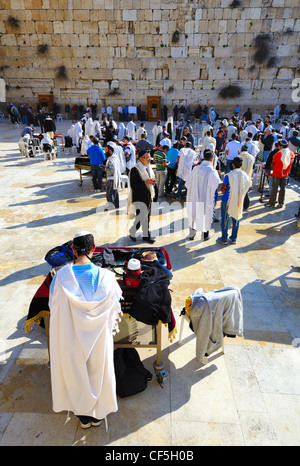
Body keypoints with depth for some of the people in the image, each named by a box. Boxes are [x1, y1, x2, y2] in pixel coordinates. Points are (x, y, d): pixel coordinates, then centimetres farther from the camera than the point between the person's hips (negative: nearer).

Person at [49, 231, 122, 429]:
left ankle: (83, 415, 45)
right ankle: (98, 414, 46)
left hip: (71, 337, 0)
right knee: (98, 371, 24)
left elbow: (54, 306, -6)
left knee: (76, 372, 24)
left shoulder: (61, 276, -20)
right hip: (99, 336, 0)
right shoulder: (106, 277, -21)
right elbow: (115, 307, -7)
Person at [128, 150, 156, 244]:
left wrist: (152, 181, -1)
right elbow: (133, 185, -18)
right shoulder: (135, 170, -13)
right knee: (141, 217, -5)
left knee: (147, 216, 10)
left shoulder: (148, 168, 12)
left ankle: (146, 236, 20)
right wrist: (146, 183, -24)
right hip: (139, 197, -8)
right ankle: (132, 232, 18)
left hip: (148, 196, 8)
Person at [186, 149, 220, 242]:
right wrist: (215, 200, -1)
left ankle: (192, 235, 28)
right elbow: (215, 187, -13)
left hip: (195, 198, 3)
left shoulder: (195, 168, -7)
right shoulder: (212, 171, -16)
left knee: (193, 215, 17)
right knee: (206, 215, 14)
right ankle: (205, 235, 26)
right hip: (207, 199, -3)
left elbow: (188, 183, 2)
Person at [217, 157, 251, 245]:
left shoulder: (228, 175, -18)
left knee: (225, 220, 10)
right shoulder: (245, 175, -5)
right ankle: (233, 238, 26)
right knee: (236, 219, 17)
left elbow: (223, 190, -17)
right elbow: (249, 185, 6)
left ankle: (224, 239, 19)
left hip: (227, 201, -4)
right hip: (239, 201, 4)